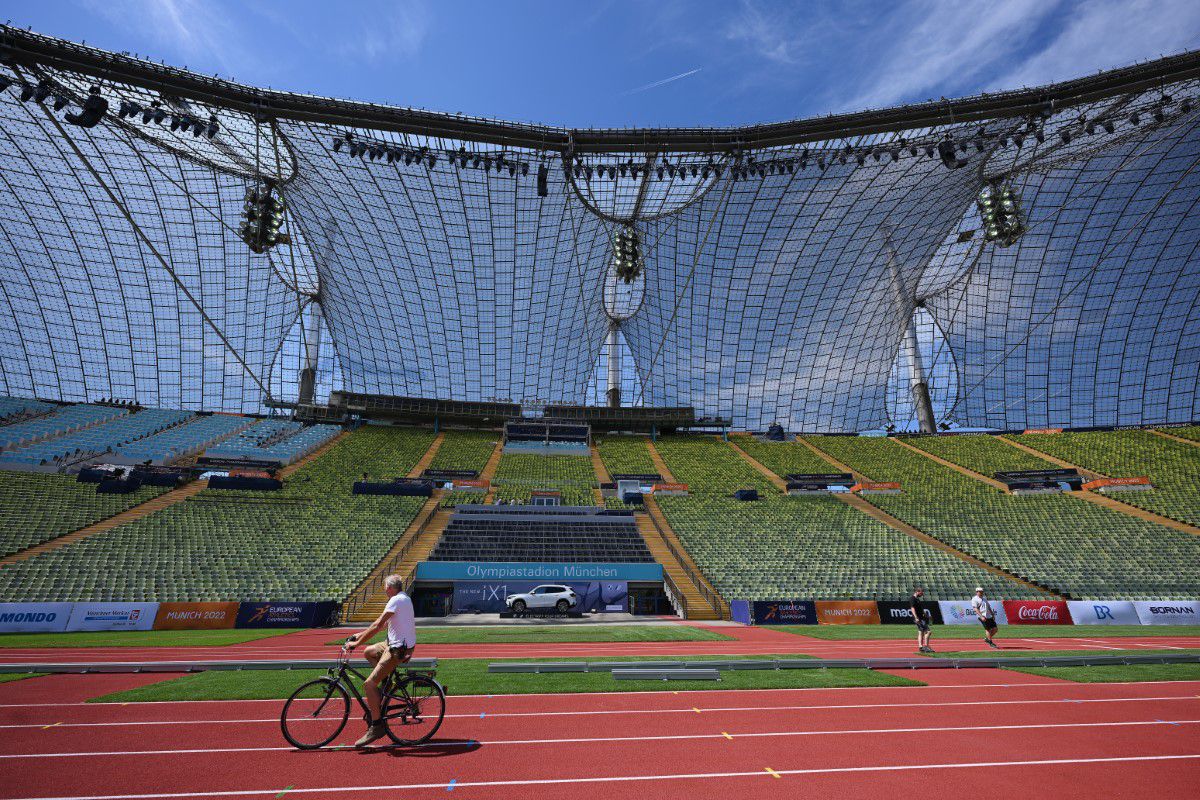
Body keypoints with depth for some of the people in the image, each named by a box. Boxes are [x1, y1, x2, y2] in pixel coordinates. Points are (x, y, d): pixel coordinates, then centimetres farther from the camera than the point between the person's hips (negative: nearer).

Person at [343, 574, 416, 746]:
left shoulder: (396, 600, -17)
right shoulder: (404, 598, 13)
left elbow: (378, 625, -21)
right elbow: (383, 624, 19)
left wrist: (357, 642, -14)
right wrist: (361, 634, 19)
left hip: (399, 649, -10)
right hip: (396, 643, 10)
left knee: (369, 684, -9)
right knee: (368, 652, 23)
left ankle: (376, 726, -1)